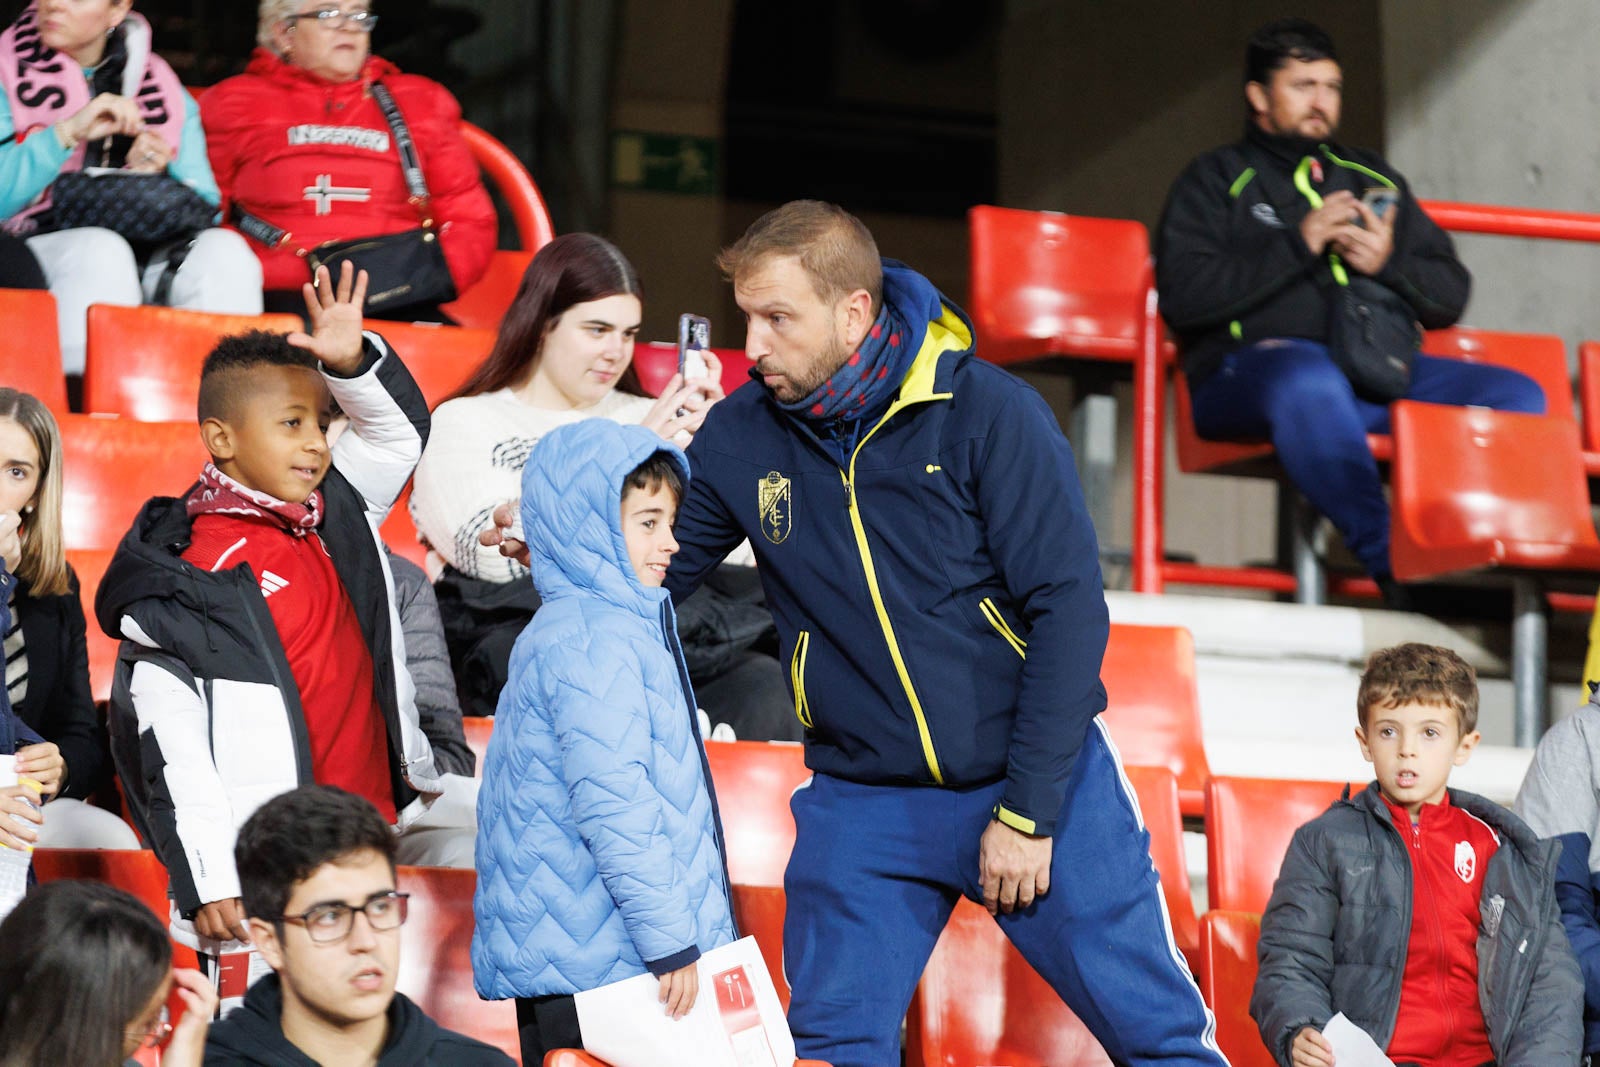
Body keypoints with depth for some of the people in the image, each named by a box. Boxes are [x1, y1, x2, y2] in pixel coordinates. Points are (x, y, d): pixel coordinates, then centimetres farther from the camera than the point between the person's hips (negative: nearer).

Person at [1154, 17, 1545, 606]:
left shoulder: (1373, 178, 28)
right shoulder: (1217, 179, 14)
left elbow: (1451, 295, 23)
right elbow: (1182, 297, -3)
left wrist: (1390, 263, 1)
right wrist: (1298, 245, -6)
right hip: (1252, 365, -5)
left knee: (1518, 396, -17)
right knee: (1308, 380, -42)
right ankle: (1393, 560, -37)